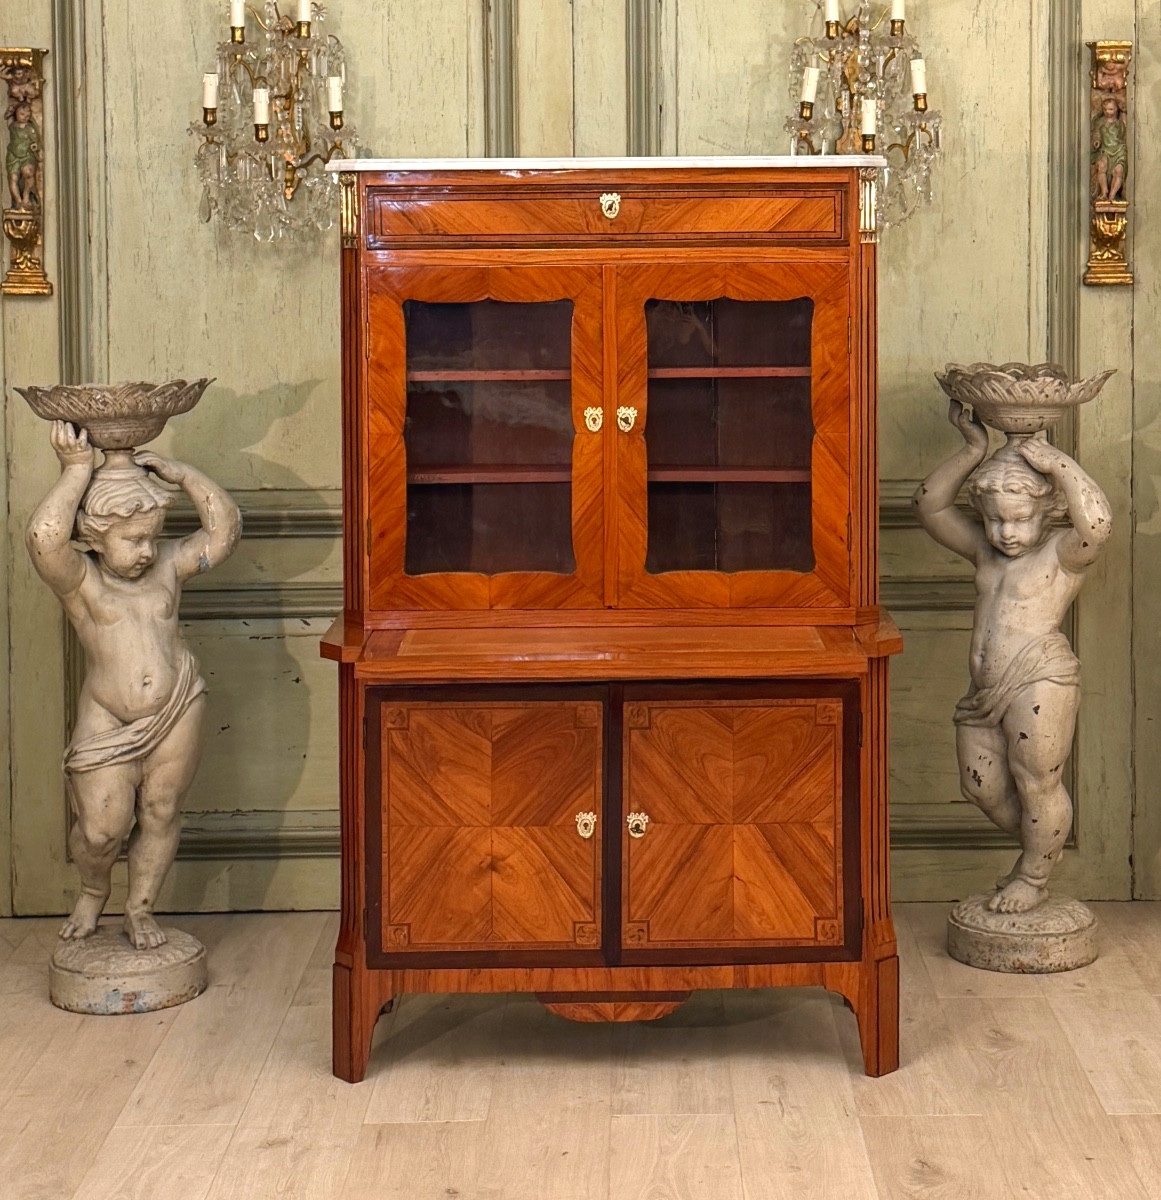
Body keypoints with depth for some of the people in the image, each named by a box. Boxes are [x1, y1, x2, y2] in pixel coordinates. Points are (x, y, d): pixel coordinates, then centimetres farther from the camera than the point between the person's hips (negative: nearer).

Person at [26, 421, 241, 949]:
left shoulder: (168, 565, 2)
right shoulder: (78, 579, -11)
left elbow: (225, 528, 2)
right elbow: (44, 536, -32)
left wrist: (180, 474, -5)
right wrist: (78, 470, -25)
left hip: (176, 713, 3)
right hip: (107, 724, -3)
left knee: (160, 814, 11)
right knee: (101, 828, -5)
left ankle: (140, 908, 30)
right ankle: (92, 891, 29)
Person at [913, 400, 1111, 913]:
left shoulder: (1062, 553, -6)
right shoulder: (984, 550, 13)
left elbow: (1096, 521, -27)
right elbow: (930, 504, 12)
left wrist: (1057, 464, -23)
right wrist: (973, 451, 3)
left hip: (1041, 685, -7)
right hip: (985, 691, 7)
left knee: (1037, 784, 1)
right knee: (982, 787, 13)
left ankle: (1032, 875, 23)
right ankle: (1041, 846, 37)